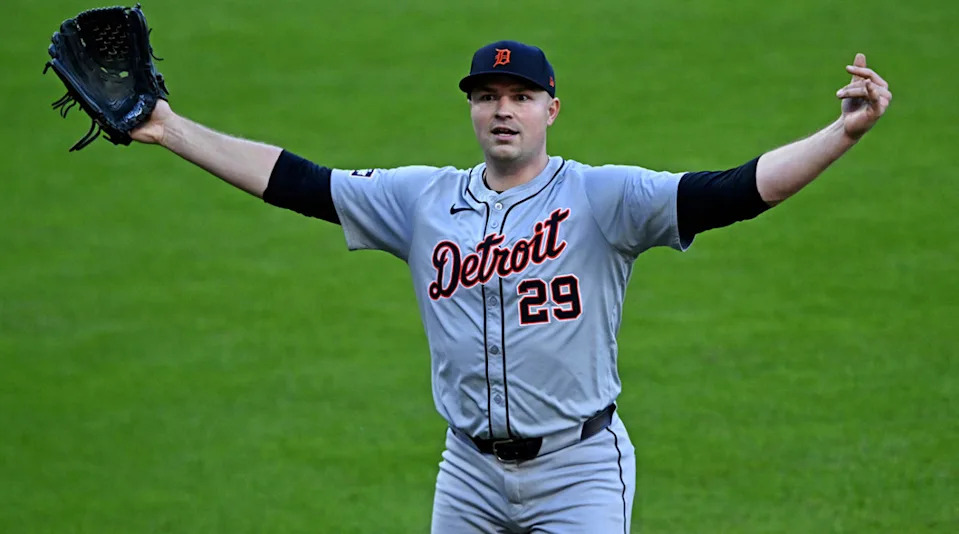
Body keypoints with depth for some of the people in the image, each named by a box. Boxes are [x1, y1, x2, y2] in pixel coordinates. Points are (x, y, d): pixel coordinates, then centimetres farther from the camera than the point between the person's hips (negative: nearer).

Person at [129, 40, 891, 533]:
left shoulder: (604, 197, -7)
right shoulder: (424, 199, 5)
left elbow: (736, 191, -19)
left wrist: (845, 132, -33)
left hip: (580, 467, -4)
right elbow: (294, 181, 4)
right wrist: (171, 130, -2)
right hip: (471, 472, 4)